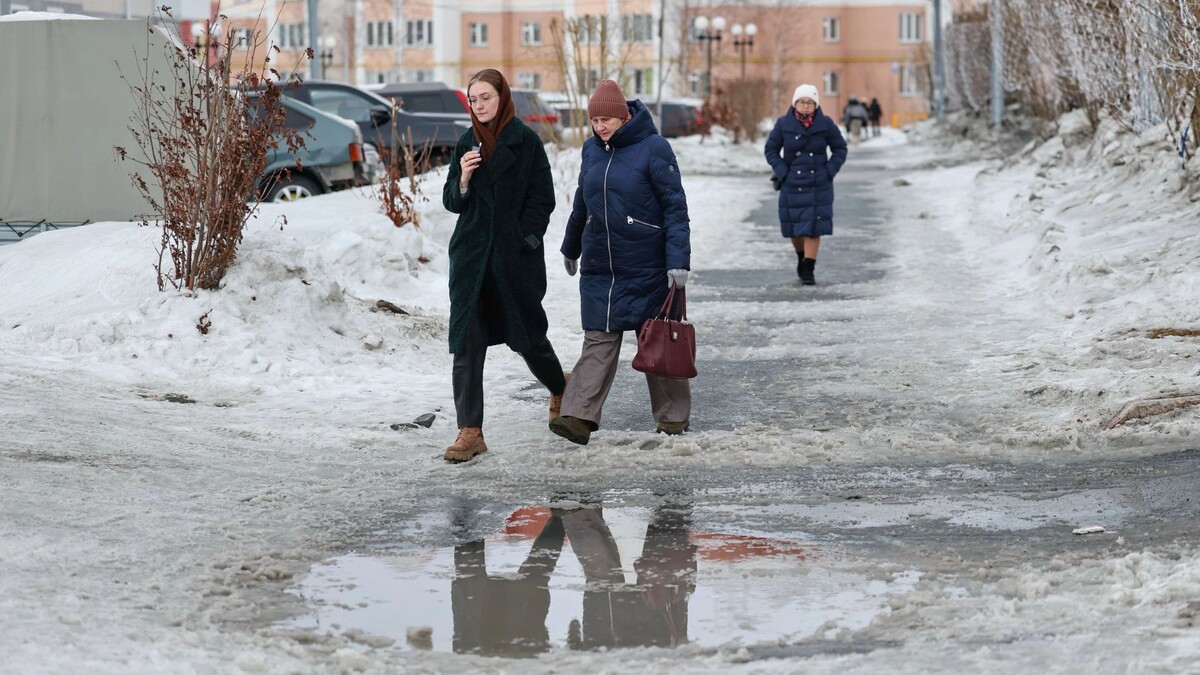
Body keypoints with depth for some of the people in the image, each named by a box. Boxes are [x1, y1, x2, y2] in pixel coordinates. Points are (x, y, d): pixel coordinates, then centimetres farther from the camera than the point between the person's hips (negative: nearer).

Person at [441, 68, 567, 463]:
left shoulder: (525, 142, -4)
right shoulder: (467, 144, 9)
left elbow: (542, 199, -4)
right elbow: (451, 202, 11)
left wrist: (524, 241, -10)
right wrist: (463, 178, -9)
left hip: (516, 257, -4)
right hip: (471, 257, 4)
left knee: (528, 337, 9)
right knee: (466, 345, -5)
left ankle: (560, 390, 41)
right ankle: (470, 432, -4)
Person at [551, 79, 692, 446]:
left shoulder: (653, 149, -10)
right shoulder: (592, 150, 8)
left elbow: (675, 207, -11)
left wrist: (678, 262, -17)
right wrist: (570, 248, 30)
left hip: (647, 270, -5)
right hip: (598, 268, 5)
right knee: (598, 340, -1)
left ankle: (673, 416, 16)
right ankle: (579, 417, -10)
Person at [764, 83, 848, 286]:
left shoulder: (825, 124, -4)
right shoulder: (784, 124, -4)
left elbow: (840, 149, 7)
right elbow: (771, 149, 6)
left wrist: (829, 171, -4)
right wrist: (782, 172, -5)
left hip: (818, 185, -1)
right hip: (792, 185, 1)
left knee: (813, 227, -7)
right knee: (794, 227, 8)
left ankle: (808, 269, -2)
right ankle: (801, 257, 35)